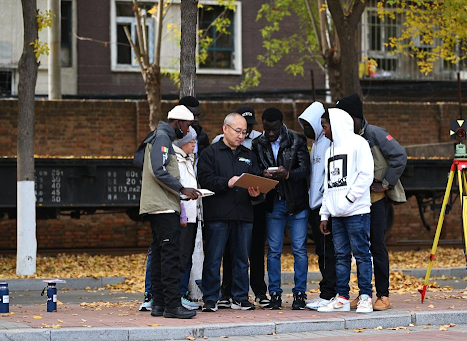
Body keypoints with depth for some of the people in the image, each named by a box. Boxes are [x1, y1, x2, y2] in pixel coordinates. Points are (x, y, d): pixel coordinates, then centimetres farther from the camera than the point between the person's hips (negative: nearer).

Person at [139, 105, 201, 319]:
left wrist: (179, 191, 17)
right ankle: (173, 305, -15)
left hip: (158, 206, 11)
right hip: (163, 206, -11)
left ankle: (159, 303, 9)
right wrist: (182, 189, -17)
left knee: (159, 253, 9)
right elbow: (158, 171, -20)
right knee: (171, 254, -13)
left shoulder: (161, 137, 22)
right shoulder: (162, 137, -9)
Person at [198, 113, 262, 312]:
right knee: (213, 258, -3)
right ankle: (210, 299, 3)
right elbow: (205, 180, -8)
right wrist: (227, 183, -20)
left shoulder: (249, 155, 20)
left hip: (244, 214, 5)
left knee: (242, 258, 8)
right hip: (217, 214, -4)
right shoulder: (210, 153, 4)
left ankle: (240, 298, 15)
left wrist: (255, 191, -6)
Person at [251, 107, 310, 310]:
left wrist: (288, 174, -28)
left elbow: (305, 169, -10)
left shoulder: (297, 141, -3)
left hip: (297, 202, -2)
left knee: (299, 249, -1)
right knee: (273, 250, 3)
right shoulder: (258, 145, 4)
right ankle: (275, 294, 10)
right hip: (273, 203, 2)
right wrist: (263, 174, -19)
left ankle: (299, 293, 6)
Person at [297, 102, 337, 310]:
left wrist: (325, 202, -19)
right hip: (315, 206, 10)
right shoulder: (317, 143, 20)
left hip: (325, 206, -10)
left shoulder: (329, 142, -12)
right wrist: (311, 199, 17)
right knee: (322, 252, 11)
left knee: (327, 252, -8)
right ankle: (327, 294, 14)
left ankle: (328, 295, -7)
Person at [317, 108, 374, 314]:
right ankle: (342, 298, 9)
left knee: (361, 254, -5)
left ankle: (365, 298, -3)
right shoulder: (330, 150, 21)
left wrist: (348, 198, -14)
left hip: (356, 211, -7)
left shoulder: (357, 143, -2)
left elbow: (366, 175, -11)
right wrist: (324, 214, 15)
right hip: (337, 213, 7)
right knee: (341, 256, 6)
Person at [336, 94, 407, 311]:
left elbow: (399, 156, -13)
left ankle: (383, 295, -2)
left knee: (377, 245, -6)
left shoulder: (375, 134, -9)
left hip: (375, 198, -6)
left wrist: (385, 183, -12)